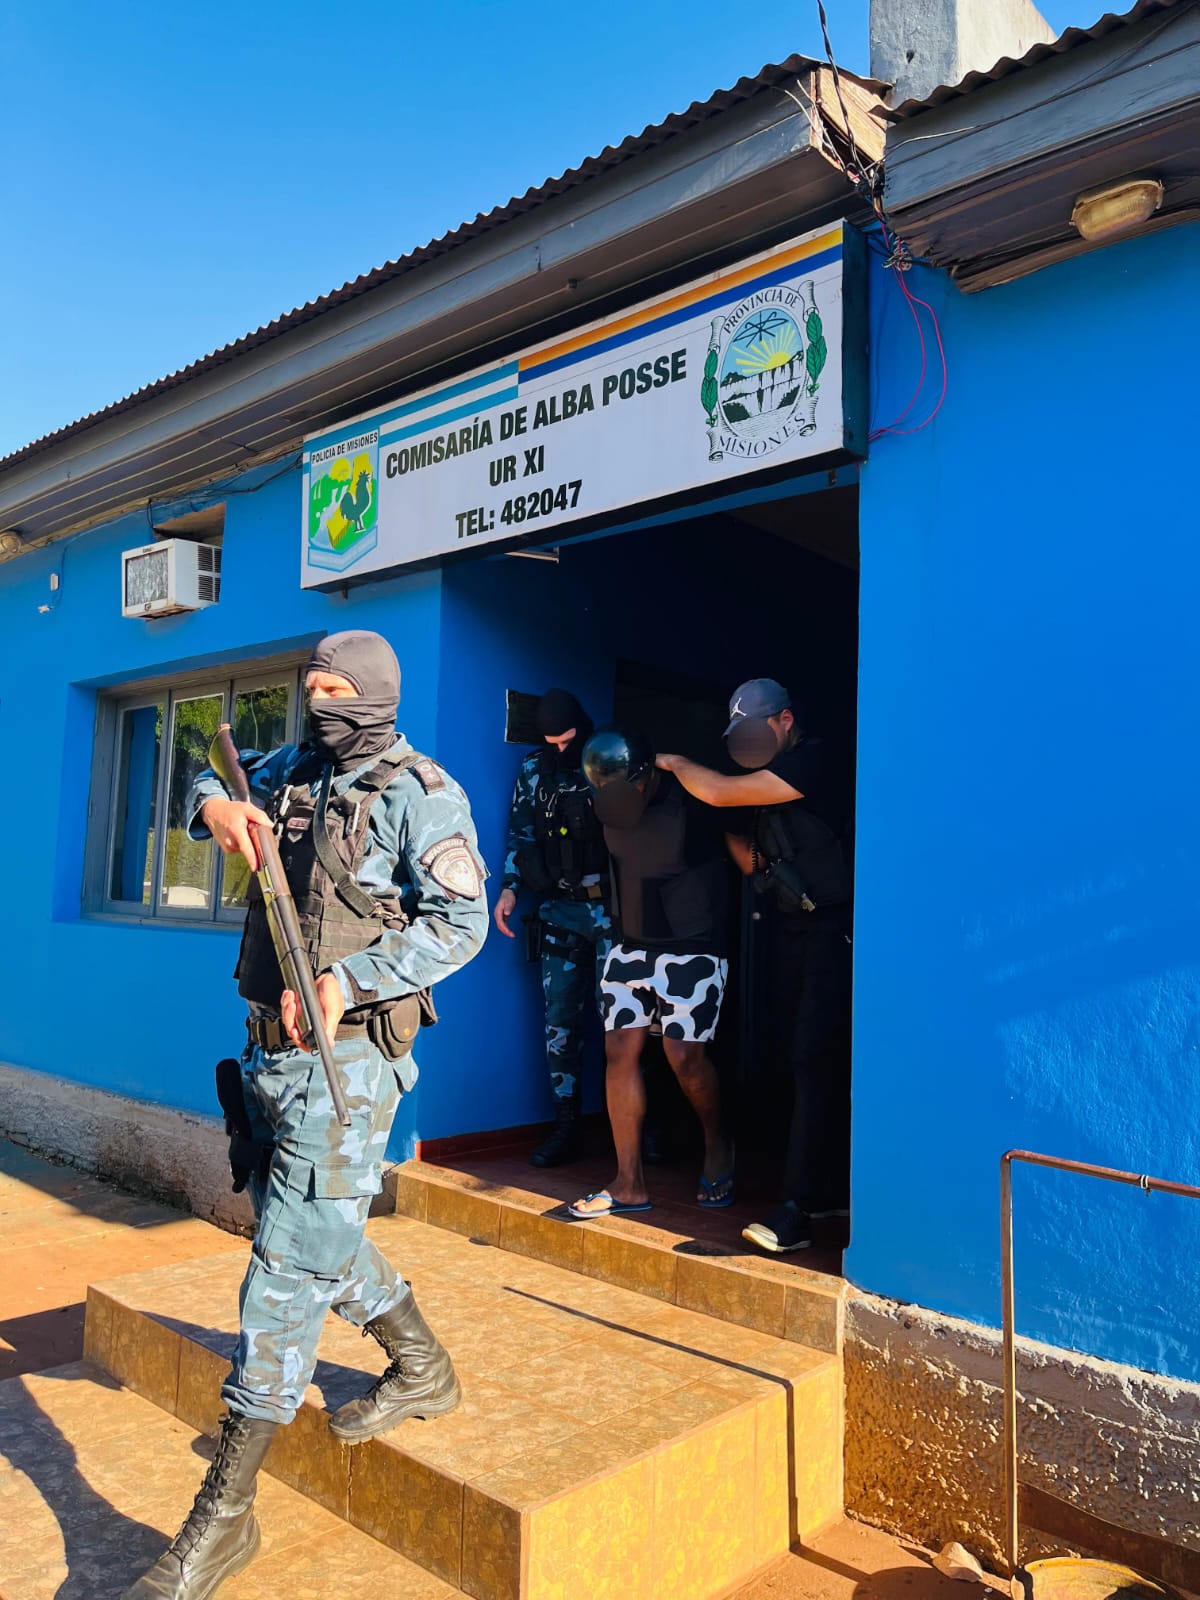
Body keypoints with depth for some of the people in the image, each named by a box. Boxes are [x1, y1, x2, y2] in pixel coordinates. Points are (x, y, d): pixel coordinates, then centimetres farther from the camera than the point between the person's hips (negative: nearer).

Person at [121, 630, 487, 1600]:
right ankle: (425, 1373, 41)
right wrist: (214, 803, -1)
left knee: (293, 1261, -5)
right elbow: (211, 772, 25)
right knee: (316, 1237, 20)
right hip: (272, 1048, 8)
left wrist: (346, 981, -23)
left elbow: (462, 920, -16)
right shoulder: (295, 773, 11)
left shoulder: (420, 793, -10)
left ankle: (224, 1513, 7)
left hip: (345, 1056, -8)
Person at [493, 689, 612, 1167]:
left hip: (610, 907, -3)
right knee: (559, 1018, 4)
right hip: (559, 910, 3)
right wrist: (509, 889, 1)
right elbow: (520, 836, 13)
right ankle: (566, 1127, 13)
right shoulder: (533, 771, 10)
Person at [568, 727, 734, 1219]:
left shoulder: (689, 808, -20)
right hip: (630, 943, 6)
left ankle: (717, 1147, 22)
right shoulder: (610, 806, -2)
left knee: (684, 1055, -9)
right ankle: (629, 1184, 6)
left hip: (691, 946, -6)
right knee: (620, 1048, -1)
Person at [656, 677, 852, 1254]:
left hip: (833, 930, -9)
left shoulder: (812, 761, -12)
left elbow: (720, 792, -18)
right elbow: (753, 864, 16)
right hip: (794, 931, 9)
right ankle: (832, 1190, 23)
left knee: (815, 1063, -11)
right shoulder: (772, 783, 14)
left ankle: (797, 1210, -9)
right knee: (812, 1064, 12)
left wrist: (675, 763, -2)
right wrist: (730, 835, -2)